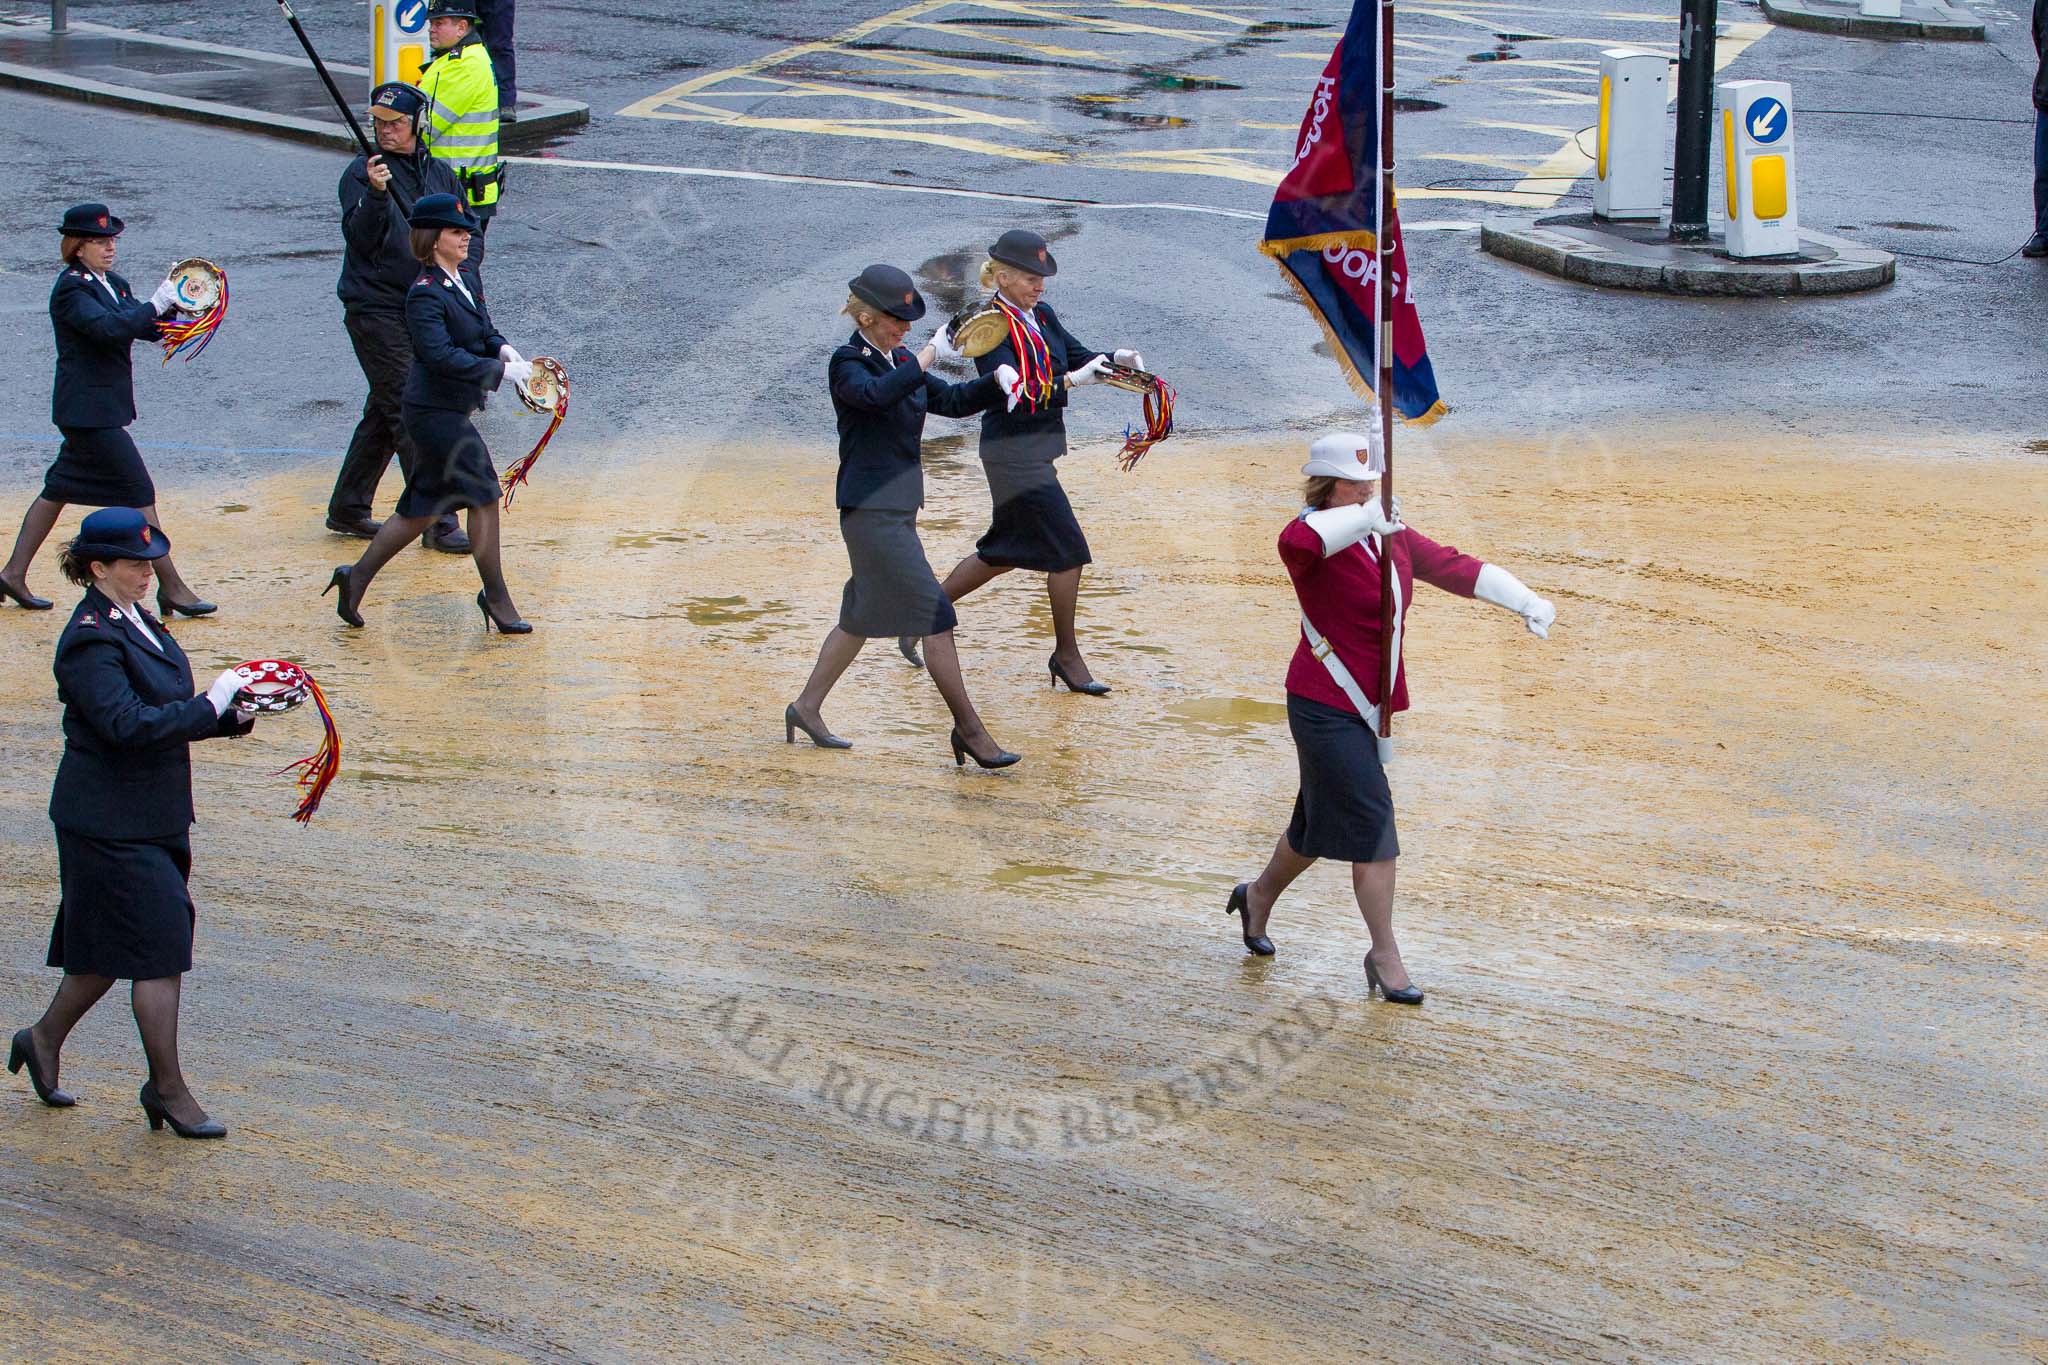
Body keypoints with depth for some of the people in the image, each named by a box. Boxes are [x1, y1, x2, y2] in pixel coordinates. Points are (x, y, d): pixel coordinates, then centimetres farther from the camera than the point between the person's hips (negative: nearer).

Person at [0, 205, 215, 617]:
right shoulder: (71, 290, -14)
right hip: (90, 409, -10)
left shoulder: (112, 285, 13)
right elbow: (107, 328, -30)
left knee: (60, 488, 15)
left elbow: (147, 329, 9)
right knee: (138, 491, -8)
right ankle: (171, 587, -5)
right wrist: (156, 305, -26)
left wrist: (170, 304, -8)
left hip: (99, 406, 10)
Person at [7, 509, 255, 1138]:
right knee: (159, 948, -5)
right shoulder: (89, 641, -18)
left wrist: (229, 718, 0)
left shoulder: (136, 621, 11)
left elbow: (162, 713, 15)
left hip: (153, 814, 9)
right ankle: (168, 1089, 6)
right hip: (112, 822, -9)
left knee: (108, 947, 17)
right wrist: (211, 704, -23)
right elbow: (129, 725, -27)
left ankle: (44, 1039, 36)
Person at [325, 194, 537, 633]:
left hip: (448, 410, 9)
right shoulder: (425, 294, -19)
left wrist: (501, 347, -2)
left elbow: (482, 328, 20)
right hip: (434, 410, -9)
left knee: (422, 506, 14)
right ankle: (495, 596, 8)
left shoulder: (466, 276, 8)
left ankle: (357, 577, 25)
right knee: (484, 493, -4)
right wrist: (500, 371, -26)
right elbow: (441, 355, -27)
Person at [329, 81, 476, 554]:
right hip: (374, 308, -6)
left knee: (384, 412, 13)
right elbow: (360, 239, -16)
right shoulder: (361, 173, -5)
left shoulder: (440, 174, 11)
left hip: (425, 310, 6)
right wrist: (376, 194, -31)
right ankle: (437, 521, -11)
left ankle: (347, 509, 25)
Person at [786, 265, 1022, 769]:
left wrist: (997, 379, -4)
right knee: (934, 613, -10)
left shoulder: (900, 364, 14)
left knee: (864, 613, 18)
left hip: (897, 507, 9)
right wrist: (931, 353, -35)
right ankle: (968, 728, -5)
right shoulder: (847, 363, -11)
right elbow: (876, 395, -33)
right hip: (870, 509, -9)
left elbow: (953, 401, 13)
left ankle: (807, 708, 30)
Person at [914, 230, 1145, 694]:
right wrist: (1070, 381, -35)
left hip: (1039, 445, 9)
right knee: (1068, 549, -6)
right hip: (1014, 450, -9)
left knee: (1007, 551, 18)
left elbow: (1076, 355, 8)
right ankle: (1067, 655, 8)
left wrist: (1115, 359, -12)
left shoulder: (1041, 316, 9)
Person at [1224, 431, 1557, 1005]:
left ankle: (1259, 894, 45)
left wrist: (1525, 601, -1)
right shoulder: (1318, 539, -18)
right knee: (1371, 821, -9)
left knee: (1323, 820, 21)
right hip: (1324, 706, -9)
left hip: (1366, 705, 9)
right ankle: (1384, 955, 1)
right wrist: (1366, 518, -44)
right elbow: (1295, 541, -43)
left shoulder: (1391, 535, 8)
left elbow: (1453, 567, 9)